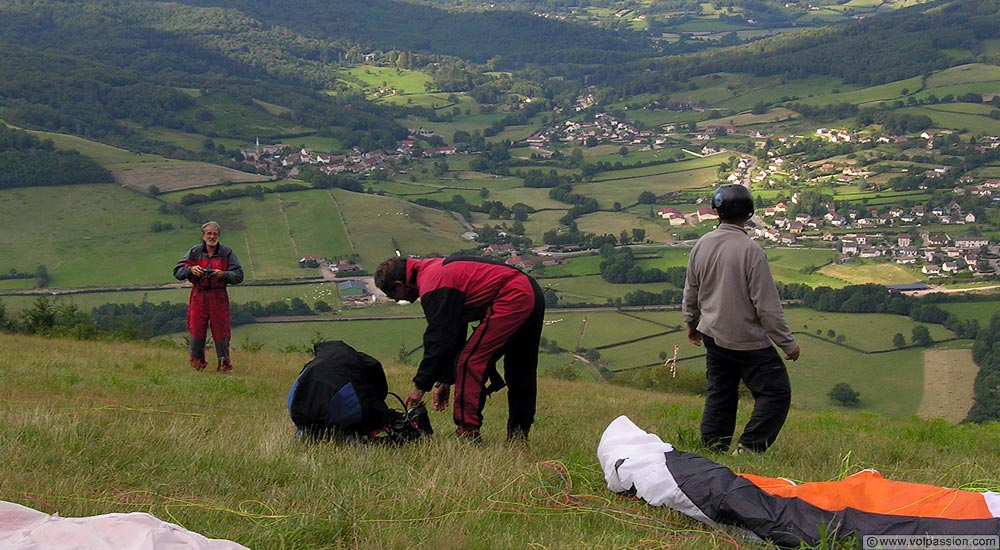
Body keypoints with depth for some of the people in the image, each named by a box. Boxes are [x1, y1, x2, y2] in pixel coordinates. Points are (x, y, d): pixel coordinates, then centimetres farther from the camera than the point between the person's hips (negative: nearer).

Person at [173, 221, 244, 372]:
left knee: (221, 330, -1)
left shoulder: (226, 252, 3)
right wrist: (191, 269, -15)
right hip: (198, 296, 1)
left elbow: (239, 275, 1)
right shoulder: (194, 252, 6)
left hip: (218, 296, -1)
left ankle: (224, 363, 11)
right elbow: (177, 272, 5)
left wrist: (223, 274, -18)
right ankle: (197, 362, 18)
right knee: (196, 330, 0)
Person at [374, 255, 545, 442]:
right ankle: (519, 434, 28)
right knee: (520, 371, 18)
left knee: (469, 363, -8)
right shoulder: (436, 270, 20)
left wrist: (420, 385, -5)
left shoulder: (432, 284, -12)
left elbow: (438, 340, -14)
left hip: (511, 299, -11)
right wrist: (445, 380, 22)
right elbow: (453, 333, 23)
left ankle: (468, 432, -9)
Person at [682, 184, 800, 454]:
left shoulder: (702, 245, -1)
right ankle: (748, 447, -5)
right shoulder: (750, 249, -21)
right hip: (748, 341, -7)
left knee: (719, 392, 19)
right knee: (776, 392, 2)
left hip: (712, 335, 7)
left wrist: (692, 323, 31)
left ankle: (713, 447, 22)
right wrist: (788, 343, -8)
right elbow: (767, 305, -18)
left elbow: (690, 292, 13)